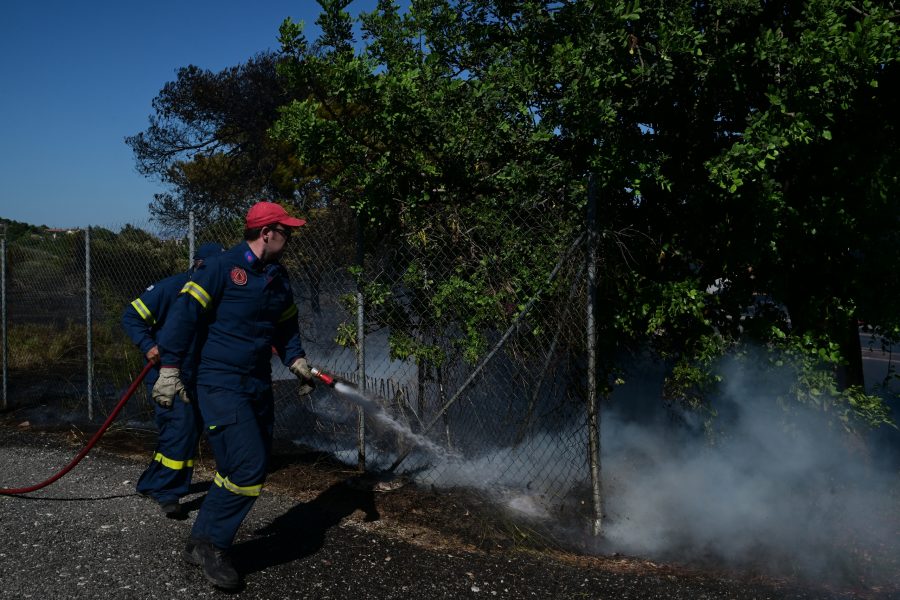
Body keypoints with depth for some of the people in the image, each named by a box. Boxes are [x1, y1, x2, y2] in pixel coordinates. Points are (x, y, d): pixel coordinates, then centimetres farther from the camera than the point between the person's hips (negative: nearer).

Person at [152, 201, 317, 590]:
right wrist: (170, 368, -15)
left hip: (258, 387, 8)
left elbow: (286, 326, 21)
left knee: (245, 472, 11)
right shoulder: (224, 267, -12)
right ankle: (210, 545, 6)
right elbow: (185, 313, -14)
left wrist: (296, 361, 6)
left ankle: (201, 543, 26)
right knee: (247, 468, -13)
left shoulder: (279, 278, 12)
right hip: (221, 385, -8)